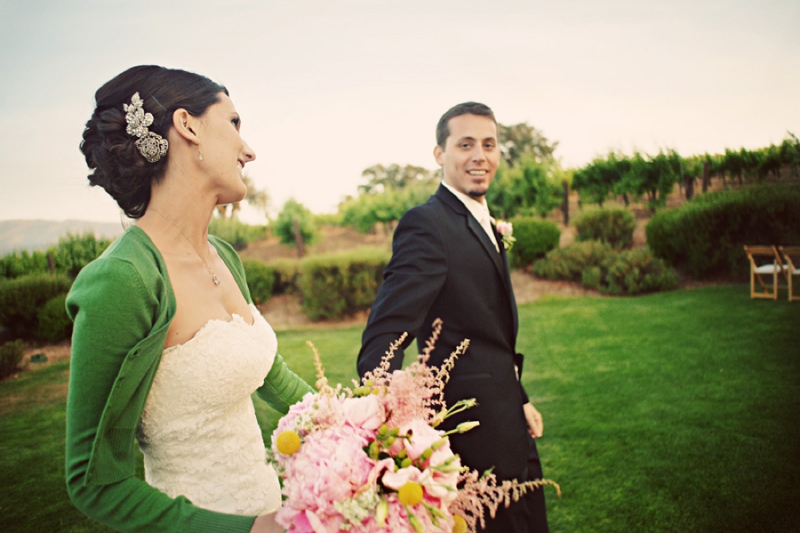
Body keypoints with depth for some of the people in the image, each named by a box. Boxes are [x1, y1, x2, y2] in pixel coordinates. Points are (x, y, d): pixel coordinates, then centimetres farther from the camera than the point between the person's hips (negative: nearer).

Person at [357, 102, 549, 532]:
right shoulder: (426, 223, -19)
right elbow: (382, 341, -28)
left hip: (509, 431, 9)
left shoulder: (486, 226, 11)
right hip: (475, 434, -9)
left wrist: (518, 399, 13)